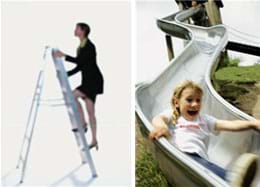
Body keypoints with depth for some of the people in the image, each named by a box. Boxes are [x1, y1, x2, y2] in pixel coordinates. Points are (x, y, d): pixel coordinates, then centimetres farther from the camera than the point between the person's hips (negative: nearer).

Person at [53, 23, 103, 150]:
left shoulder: (89, 45, -12)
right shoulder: (81, 47, 15)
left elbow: (81, 61, -24)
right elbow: (79, 66, 18)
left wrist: (64, 56, -24)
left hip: (94, 80, -9)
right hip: (88, 81, 9)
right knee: (90, 112, 7)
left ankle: (82, 123, -10)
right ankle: (94, 141, 11)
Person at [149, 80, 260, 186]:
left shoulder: (204, 120, 31)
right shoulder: (171, 115, 24)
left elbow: (230, 125, 17)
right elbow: (158, 118, 0)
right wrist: (160, 125, -27)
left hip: (198, 157, 4)